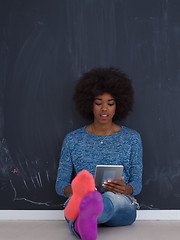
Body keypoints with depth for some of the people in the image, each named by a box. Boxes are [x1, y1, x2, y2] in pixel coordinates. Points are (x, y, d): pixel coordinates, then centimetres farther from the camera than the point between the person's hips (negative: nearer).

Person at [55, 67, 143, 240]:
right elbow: (60, 183, 12)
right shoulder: (72, 140, 14)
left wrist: (126, 189, -16)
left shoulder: (132, 138, 14)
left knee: (111, 198, -40)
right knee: (74, 198, -38)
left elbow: (137, 183, 11)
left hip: (122, 206, 0)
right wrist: (70, 190, -15)